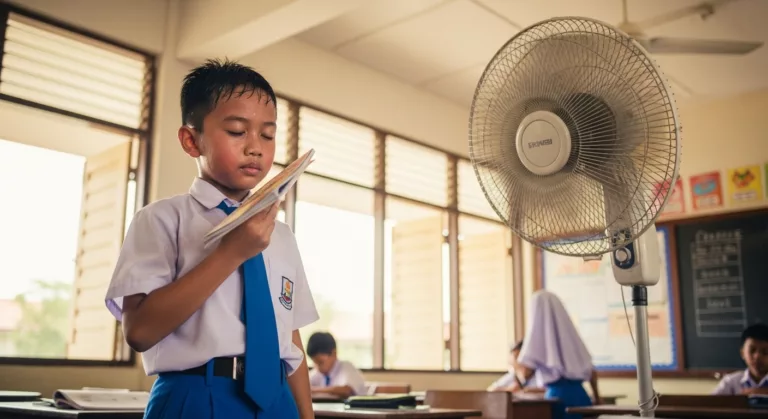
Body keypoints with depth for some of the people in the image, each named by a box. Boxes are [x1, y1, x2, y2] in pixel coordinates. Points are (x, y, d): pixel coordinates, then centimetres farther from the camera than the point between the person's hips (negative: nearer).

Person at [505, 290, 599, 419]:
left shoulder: (538, 335, -2)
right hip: (580, 396, 5)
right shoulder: (571, 334, 14)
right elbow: (591, 371, 16)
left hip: (558, 397, -5)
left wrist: (517, 367, 12)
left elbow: (525, 373, -10)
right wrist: (596, 395, 31)